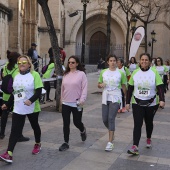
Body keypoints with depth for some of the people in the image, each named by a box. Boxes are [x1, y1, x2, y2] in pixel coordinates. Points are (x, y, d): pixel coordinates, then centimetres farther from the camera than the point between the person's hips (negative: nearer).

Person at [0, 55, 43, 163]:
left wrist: (31, 100, -32)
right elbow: (15, 92, 15)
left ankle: (38, 144, 40)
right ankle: (9, 154, -10)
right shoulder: (16, 76, 7)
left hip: (32, 108, -4)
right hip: (18, 108, 4)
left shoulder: (34, 75, -11)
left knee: (35, 126, 17)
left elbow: (39, 91, -16)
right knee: (15, 130, -4)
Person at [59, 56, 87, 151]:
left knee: (77, 122, 8)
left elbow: (84, 88, -11)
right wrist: (62, 99, 17)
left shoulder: (81, 74, -7)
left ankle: (83, 130, 43)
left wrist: (82, 100, -18)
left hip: (76, 104, -4)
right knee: (66, 124, 4)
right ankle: (66, 143, 14)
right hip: (66, 103, 4)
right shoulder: (66, 75, 8)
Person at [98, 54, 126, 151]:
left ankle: (110, 142, -10)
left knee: (111, 118, -14)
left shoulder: (121, 73, -2)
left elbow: (124, 87, 4)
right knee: (105, 120, 7)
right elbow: (99, 85, 15)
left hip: (115, 99, -4)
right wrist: (101, 85, -9)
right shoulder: (103, 72, 6)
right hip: (105, 98, 4)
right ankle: (112, 132, 39)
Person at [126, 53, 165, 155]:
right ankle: (135, 147, -13)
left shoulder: (154, 73, -6)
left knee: (149, 122, 17)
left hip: (151, 104, 0)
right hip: (137, 103, 0)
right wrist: (127, 102, 2)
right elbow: (130, 89, 4)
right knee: (137, 124, -9)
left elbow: (160, 87, -12)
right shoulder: (135, 73, 0)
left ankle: (148, 139, 43)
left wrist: (162, 100, -26)